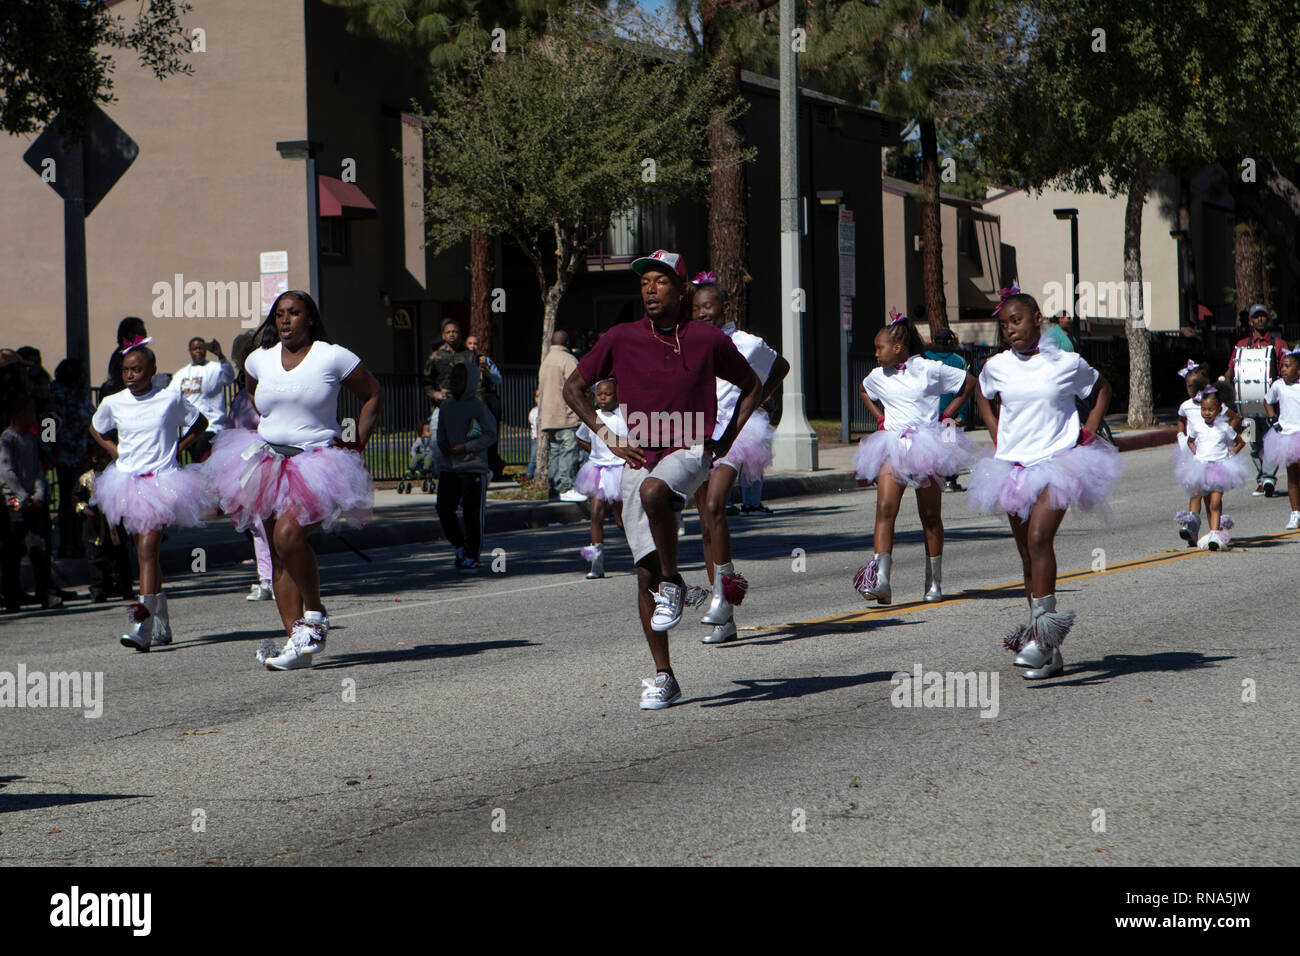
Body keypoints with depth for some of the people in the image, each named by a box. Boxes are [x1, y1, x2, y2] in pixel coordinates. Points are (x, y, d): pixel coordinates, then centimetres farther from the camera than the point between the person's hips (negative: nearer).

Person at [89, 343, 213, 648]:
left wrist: (177, 449, 3)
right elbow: (95, 429, 26)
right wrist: (115, 451, 11)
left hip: (162, 482, -4)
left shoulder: (170, 399, -2)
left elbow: (199, 423, 14)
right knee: (144, 552, 10)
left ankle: (143, 623, -25)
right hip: (129, 483, 4)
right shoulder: (113, 403, 5)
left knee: (148, 549, -17)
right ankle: (162, 625, 21)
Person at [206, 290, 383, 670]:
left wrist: (356, 444, 1)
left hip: (317, 463, -5)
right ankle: (297, 639, -2)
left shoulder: (333, 357, -3)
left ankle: (315, 615, -6)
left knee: (289, 534, -25)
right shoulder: (259, 360, 10)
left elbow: (373, 395, 6)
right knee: (278, 553, -1)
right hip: (269, 464, 5)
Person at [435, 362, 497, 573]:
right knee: (444, 509, -2)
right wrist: (443, 446, -1)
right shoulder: (446, 406, 11)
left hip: (473, 468, -5)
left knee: (473, 514, -3)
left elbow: (490, 435, -10)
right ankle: (460, 546, 19)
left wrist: (463, 448, -15)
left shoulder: (477, 407, -7)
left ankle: (472, 558, 7)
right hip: (449, 468, 5)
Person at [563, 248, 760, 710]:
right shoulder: (622, 338, 2)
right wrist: (608, 438, 2)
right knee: (645, 571, -1)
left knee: (653, 491, -38)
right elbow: (573, 386, 11)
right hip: (639, 459, 3)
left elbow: (751, 386, 14)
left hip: (690, 453, -3)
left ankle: (673, 584, -15)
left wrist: (725, 441, 5)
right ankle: (663, 677, 8)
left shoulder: (708, 339, 0)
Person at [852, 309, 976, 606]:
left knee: (930, 516, 5)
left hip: (927, 446, -3)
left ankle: (934, 581, 18)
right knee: (885, 509, -16)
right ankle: (880, 579, -25)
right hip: (892, 446, 3)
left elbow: (969, 382, 6)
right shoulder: (878, 376, 9)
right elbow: (862, 391, 33)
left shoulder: (929, 369, -4)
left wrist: (946, 415, 2)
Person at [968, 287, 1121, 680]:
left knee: (1039, 539, -24)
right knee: (1028, 557, 7)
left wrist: (1089, 432, 4)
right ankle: (1048, 651, 15)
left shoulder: (1068, 364, -3)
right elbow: (981, 396, 28)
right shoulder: (997, 367, 5)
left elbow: (1102, 389, 16)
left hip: (1057, 463, -4)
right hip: (1014, 467, 4)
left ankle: (1042, 634, -28)